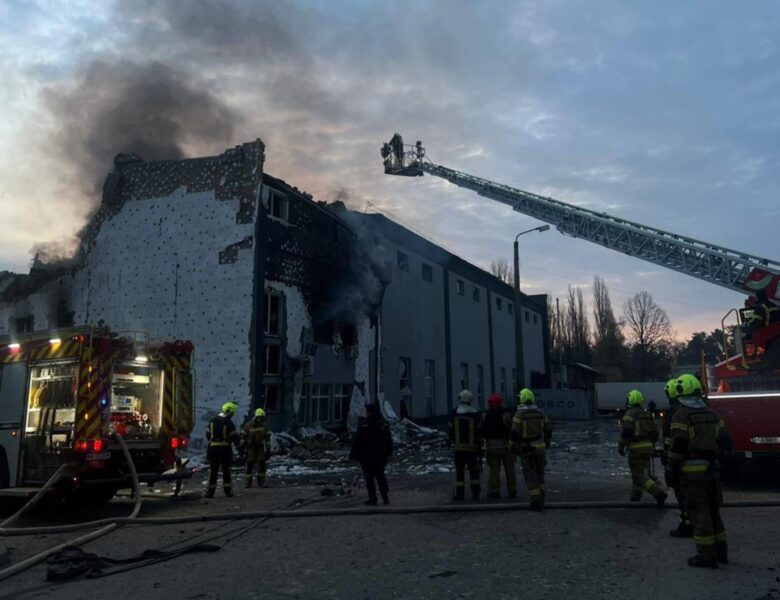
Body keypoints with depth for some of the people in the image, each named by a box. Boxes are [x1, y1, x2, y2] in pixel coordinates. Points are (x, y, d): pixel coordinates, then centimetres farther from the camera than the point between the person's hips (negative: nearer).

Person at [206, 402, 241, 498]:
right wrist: (238, 442, 12)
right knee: (226, 471, 8)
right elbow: (235, 437, -9)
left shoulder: (213, 420, 5)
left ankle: (210, 492, 3)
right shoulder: (229, 423, -12)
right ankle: (228, 491, 11)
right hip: (225, 449, -3)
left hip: (213, 448, 4)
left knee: (213, 471, 6)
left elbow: (208, 434, 11)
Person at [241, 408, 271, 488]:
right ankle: (247, 483, 5)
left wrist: (268, 448, -1)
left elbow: (267, 437, 3)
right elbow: (243, 436, -3)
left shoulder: (264, 426, -2)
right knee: (249, 465, -3)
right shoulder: (248, 425, -9)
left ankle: (261, 482, 7)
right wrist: (242, 447, -4)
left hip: (260, 448, 2)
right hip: (250, 448, -2)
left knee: (262, 464, -1)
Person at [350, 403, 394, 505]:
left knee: (369, 478, 3)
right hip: (381, 457, 5)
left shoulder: (364, 424, -13)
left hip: (367, 457, -5)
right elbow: (389, 441, 12)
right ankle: (385, 497, 11)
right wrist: (389, 452, 21)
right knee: (381, 477, 13)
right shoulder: (384, 424, 5)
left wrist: (354, 455, -4)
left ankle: (372, 498, 3)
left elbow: (357, 442, -12)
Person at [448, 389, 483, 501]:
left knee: (459, 471, 4)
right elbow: (479, 433, -3)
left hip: (458, 447, 0)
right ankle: (475, 493, 11)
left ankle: (459, 493, 4)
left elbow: (451, 429, 0)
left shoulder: (454, 413, -3)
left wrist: (449, 442, 15)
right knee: (473, 471, 10)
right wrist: (480, 448, 3)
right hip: (472, 447, 0)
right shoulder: (474, 414, -4)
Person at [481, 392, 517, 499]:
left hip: (491, 446, 2)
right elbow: (511, 431, -12)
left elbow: (482, 431, 0)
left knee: (494, 470, 7)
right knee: (509, 469, 11)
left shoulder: (485, 415, 0)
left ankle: (494, 491, 2)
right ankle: (512, 491, 15)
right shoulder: (505, 415, -11)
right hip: (505, 445, -2)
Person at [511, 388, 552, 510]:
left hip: (526, 448, -4)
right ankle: (541, 495, 15)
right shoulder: (540, 412, 3)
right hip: (540, 447, 4)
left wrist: (515, 447, -2)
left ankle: (536, 500, -2)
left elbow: (515, 433, -14)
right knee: (539, 472, 19)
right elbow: (548, 430, 10)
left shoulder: (519, 414, -11)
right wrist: (547, 444, 21)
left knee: (530, 474, 2)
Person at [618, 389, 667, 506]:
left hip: (636, 448, -7)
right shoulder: (648, 414, 12)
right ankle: (635, 497, 22)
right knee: (639, 472, 19)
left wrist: (620, 447, -9)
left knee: (639, 476, -5)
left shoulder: (629, 414, -9)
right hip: (648, 447, 7)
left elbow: (626, 432, -18)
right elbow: (655, 432, 15)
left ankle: (659, 493, -20)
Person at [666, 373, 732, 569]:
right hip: (710, 469, 7)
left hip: (691, 470, -6)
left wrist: (671, 470, -7)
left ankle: (707, 555, 0)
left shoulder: (681, 415, -10)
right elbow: (726, 442, 8)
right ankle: (720, 551, 25)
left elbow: (678, 445, -15)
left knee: (699, 512, -2)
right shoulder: (711, 415, 10)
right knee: (712, 510, 18)